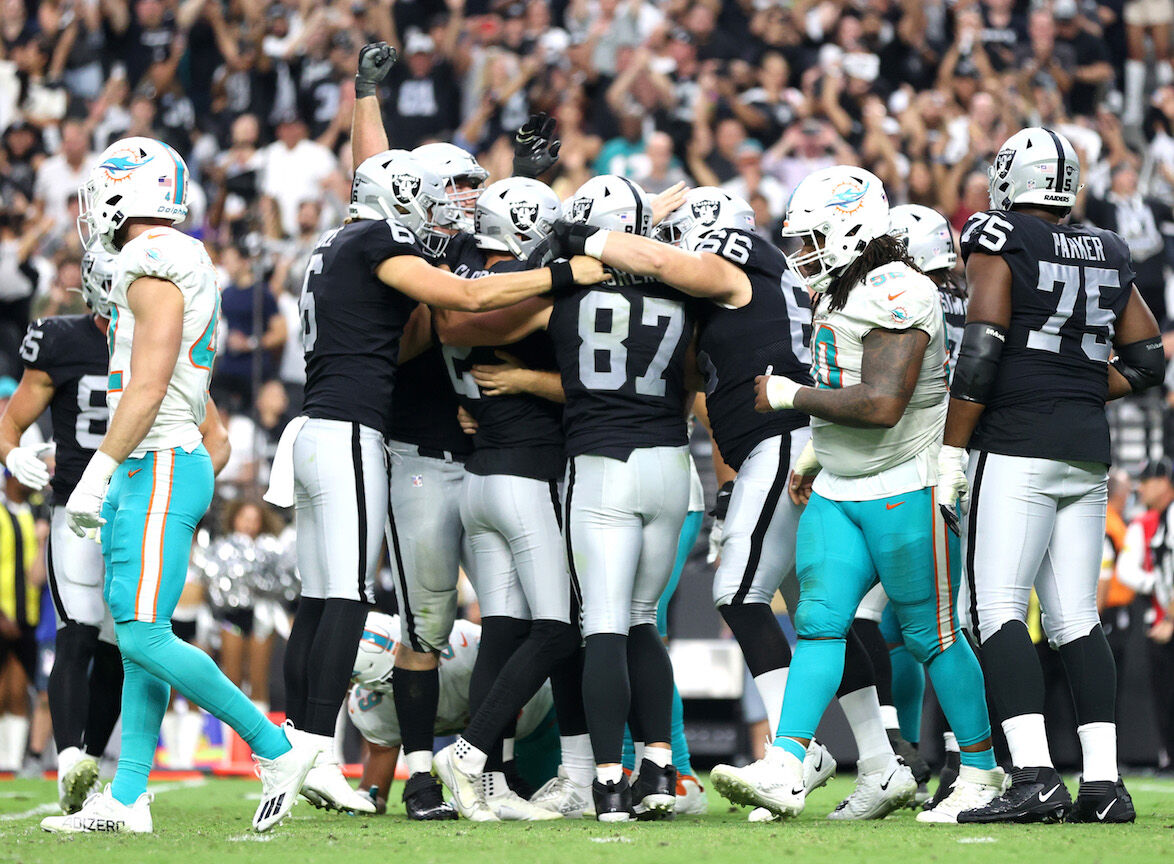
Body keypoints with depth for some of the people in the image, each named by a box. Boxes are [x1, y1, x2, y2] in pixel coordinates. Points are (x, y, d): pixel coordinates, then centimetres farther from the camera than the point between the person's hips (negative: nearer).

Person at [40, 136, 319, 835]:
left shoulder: (155, 269, -13)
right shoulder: (181, 268, 18)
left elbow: (148, 388, -20)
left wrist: (98, 474, -19)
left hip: (159, 468, -10)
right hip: (148, 474, 10)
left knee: (144, 637, -13)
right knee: (137, 642, 7)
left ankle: (276, 751, -10)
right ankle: (128, 797, 6)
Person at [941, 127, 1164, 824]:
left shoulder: (999, 242, -5)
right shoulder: (1108, 257, 14)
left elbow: (981, 355, -12)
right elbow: (1147, 361, 18)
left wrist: (951, 452, -9)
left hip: (1018, 449, -7)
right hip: (1089, 454, 7)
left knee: (998, 608, -9)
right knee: (1075, 618, 8)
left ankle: (1034, 777, -21)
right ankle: (1104, 782, 2)